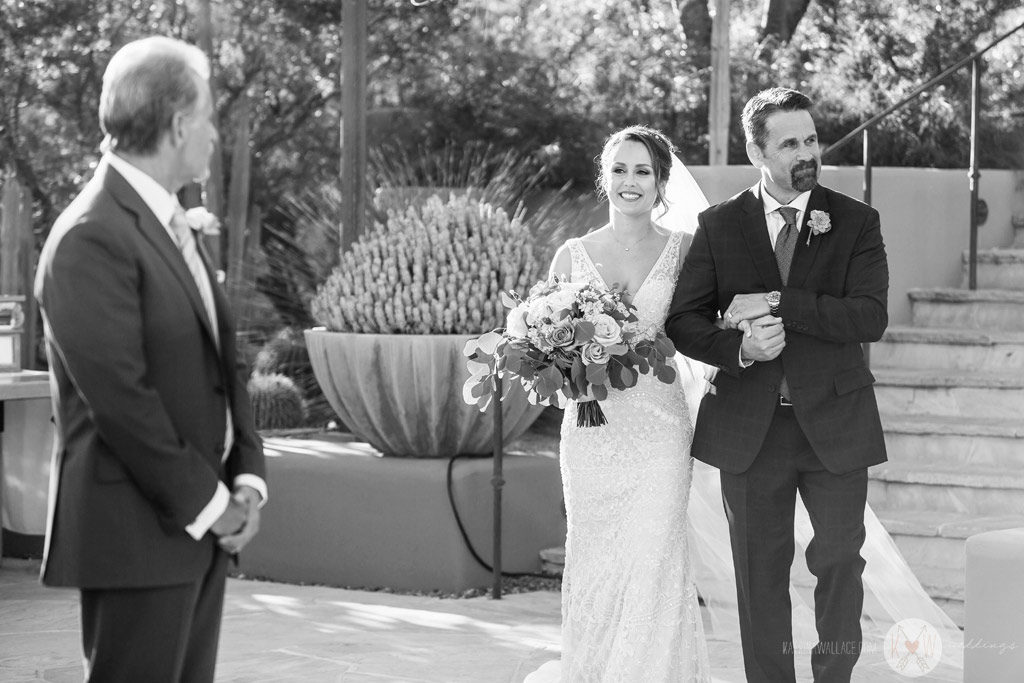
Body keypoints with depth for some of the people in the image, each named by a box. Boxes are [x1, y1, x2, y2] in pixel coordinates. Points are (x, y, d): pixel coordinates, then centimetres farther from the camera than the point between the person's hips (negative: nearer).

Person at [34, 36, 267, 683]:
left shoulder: (175, 227, 16)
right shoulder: (91, 238, -15)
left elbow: (221, 360, 16)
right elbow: (119, 397, -20)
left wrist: (246, 480, 2)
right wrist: (205, 504, -14)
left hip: (203, 522, 9)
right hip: (136, 531, -9)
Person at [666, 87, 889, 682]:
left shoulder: (857, 222, 0)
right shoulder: (719, 226, 3)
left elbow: (870, 318, -13)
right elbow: (683, 322, 1)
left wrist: (777, 303, -19)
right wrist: (738, 348, -18)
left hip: (835, 424, -1)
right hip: (750, 427, 1)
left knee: (840, 561, 6)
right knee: (761, 573, 8)